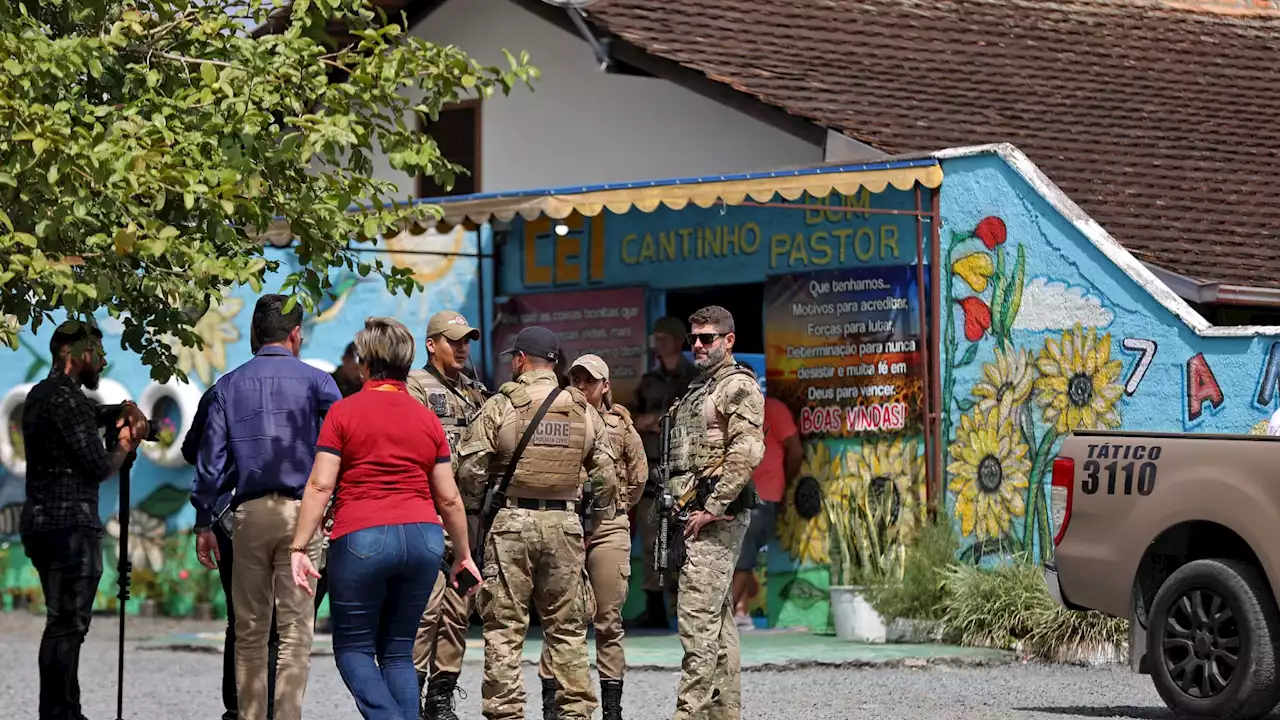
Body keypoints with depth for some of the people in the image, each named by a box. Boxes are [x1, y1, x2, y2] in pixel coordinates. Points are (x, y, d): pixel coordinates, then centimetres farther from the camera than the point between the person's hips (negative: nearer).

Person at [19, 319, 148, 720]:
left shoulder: (41, 395, 19)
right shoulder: (64, 398, -12)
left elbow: (102, 413, 36)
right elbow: (98, 466, -15)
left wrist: (128, 412, 15)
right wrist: (124, 446, 4)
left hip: (41, 521, 10)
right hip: (70, 524, -10)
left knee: (64, 623, 13)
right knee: (68, 624, -11)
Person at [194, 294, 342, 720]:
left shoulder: (229, 385, 8)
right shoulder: (315, 381, 1)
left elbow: (211, 458, 6)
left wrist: (203, 522, 11)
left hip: (249, 513, 3)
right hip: (299, 510, -3)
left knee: (249, 629, 10)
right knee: (295, 629, -3)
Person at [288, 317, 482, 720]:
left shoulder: (345, 412, 0)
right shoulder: (427, 419, 11)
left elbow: (320, 486, -6)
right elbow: (448, 498, 12)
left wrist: (299, 548, -4)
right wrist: (463, 553, 23)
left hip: (361, 537, -4)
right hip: (423, 536, 4)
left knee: (353, 647, 7)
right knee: (398, 650, 14)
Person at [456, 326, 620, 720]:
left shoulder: (500, 406, -5)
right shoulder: (584, 410, 6)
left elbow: (470, 471, -6)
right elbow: (605, 477, 8)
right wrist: (599, 523, 20)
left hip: (512, 522, -3)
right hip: (564, 523, 3)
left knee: (505, 627, 1)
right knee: (567, 626, 10)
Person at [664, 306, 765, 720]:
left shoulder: (739, 387, -7)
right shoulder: (697, 390, 22)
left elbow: (746, 454, -18)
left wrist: (711, 510, -19)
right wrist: (677, 508, 15)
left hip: (717, 516, -10)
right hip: (693, 514, 10)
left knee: (698, 616, -14)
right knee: (717, 619, 10)